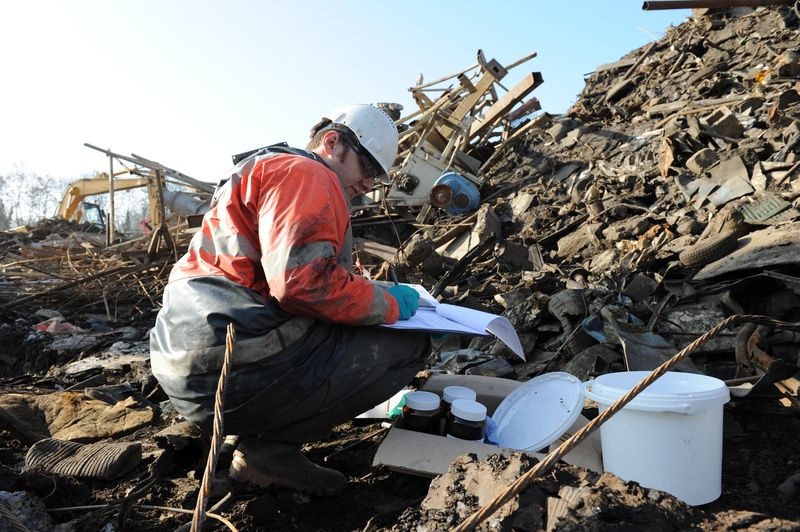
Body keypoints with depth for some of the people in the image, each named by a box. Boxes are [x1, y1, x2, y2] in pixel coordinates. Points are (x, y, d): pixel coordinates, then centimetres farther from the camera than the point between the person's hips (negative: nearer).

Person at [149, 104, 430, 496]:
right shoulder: (306, 174, -7)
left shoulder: (270, 171, 25)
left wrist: (378, 298, 16)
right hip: (229, 372, -10)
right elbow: (304, 281, -22)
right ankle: (271, 445, -3)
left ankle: (264, 436, 11)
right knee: (407, 346, -5)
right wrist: (389, 305, -6)